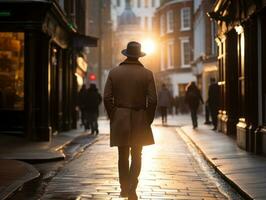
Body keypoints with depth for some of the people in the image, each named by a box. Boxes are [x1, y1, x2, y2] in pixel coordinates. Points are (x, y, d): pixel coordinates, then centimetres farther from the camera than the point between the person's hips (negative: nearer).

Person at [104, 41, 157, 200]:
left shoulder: (114, 72, -1)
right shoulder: (147, 74, -4)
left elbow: (107, 98, -5)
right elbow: (152, 100, -8)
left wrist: (113, 117, 5)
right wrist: (148, 120, 3)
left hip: (119, 120, 1)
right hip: (139, 121, -1)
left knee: (123, 156, 13)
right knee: (136, 156, 9)